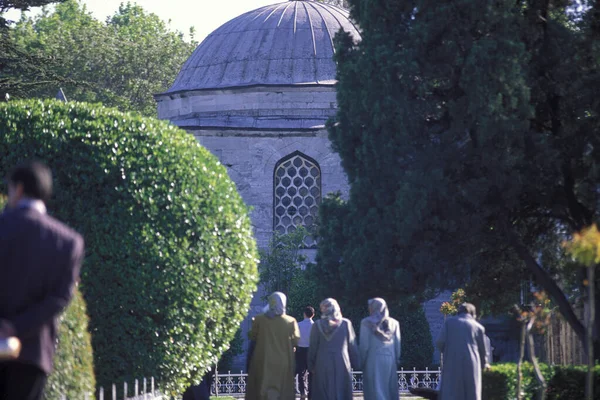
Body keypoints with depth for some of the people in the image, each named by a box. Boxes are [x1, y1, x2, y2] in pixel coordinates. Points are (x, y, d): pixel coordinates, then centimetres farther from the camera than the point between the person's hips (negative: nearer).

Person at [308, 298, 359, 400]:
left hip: (322, 366, 0)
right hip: (342, 364, 0)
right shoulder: (346, 323, 0)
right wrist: (356, 364, 8)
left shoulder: (317, 325, -1)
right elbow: (352, 346, 1)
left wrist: (311, 366, 8)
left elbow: (312, 348, 1)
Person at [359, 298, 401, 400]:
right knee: (390, 391, 8)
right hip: (390, 360, 3)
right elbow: (397, 344, 6)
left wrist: (362, 362, 0)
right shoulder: (394, 323, 7)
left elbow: (364, 344, -7)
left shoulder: (367, 323, -3)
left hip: (373, 361, -3)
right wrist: (396, 360, 12)